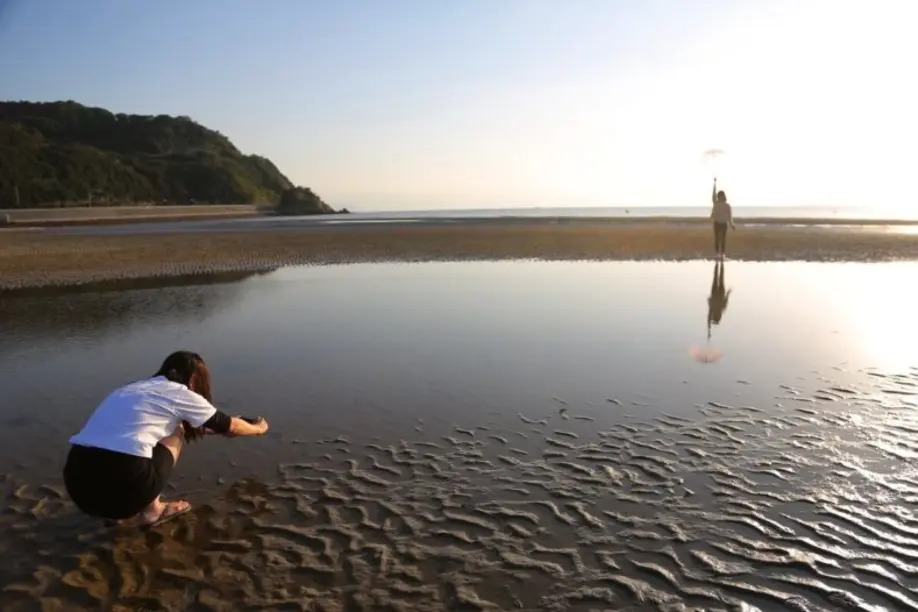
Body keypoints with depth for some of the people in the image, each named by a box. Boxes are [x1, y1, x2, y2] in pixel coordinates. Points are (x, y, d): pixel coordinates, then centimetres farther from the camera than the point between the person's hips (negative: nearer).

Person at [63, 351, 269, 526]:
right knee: (175, 434, 19)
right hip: (122, 484, -7)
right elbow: (228, 426, 21)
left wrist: (220, 424, 53)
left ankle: (123, 511, 20)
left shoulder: (132, 388, 25)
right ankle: (151, 510, 16)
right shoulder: (181, 393, 6)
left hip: (77, 484, 7)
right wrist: (257, 427, 41)